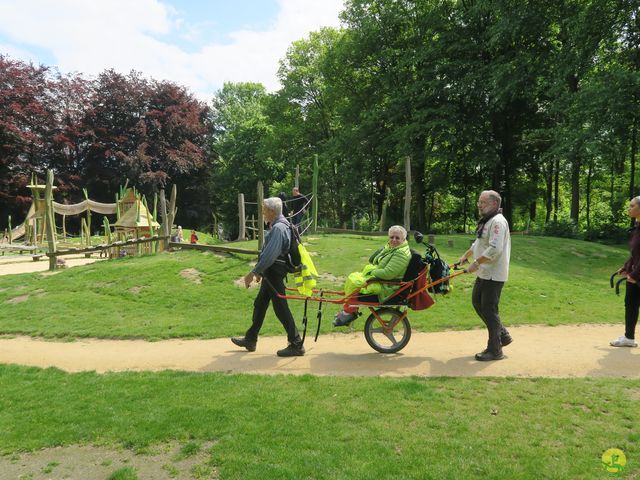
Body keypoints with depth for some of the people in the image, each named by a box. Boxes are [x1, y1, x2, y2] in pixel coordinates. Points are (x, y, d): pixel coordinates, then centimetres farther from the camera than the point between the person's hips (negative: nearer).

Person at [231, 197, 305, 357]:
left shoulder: (278, 228, -19)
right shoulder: (277, 226, 14)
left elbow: (269, 255, -27)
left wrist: (253, 272, -23)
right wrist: (260, 271, 24)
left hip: (274, 274, -11)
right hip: (270, 274, 11)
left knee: (281, 309, -5)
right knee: (259, 305, 18)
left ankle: (296, 345, 4)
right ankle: (250, 339, 31)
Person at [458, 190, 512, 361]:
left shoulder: (498, 222, -18)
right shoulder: (486, 220, 15)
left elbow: (495, 249, -28)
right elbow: (478, 243, 28)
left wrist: (476, 263, -23)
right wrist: (465, 256, 28)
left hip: (493, 275, -10)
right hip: (484, 273, 11)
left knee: (489, 310, -4)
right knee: (477, 303, 17)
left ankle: (495, 350, 9)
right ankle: (503, 335, 29)